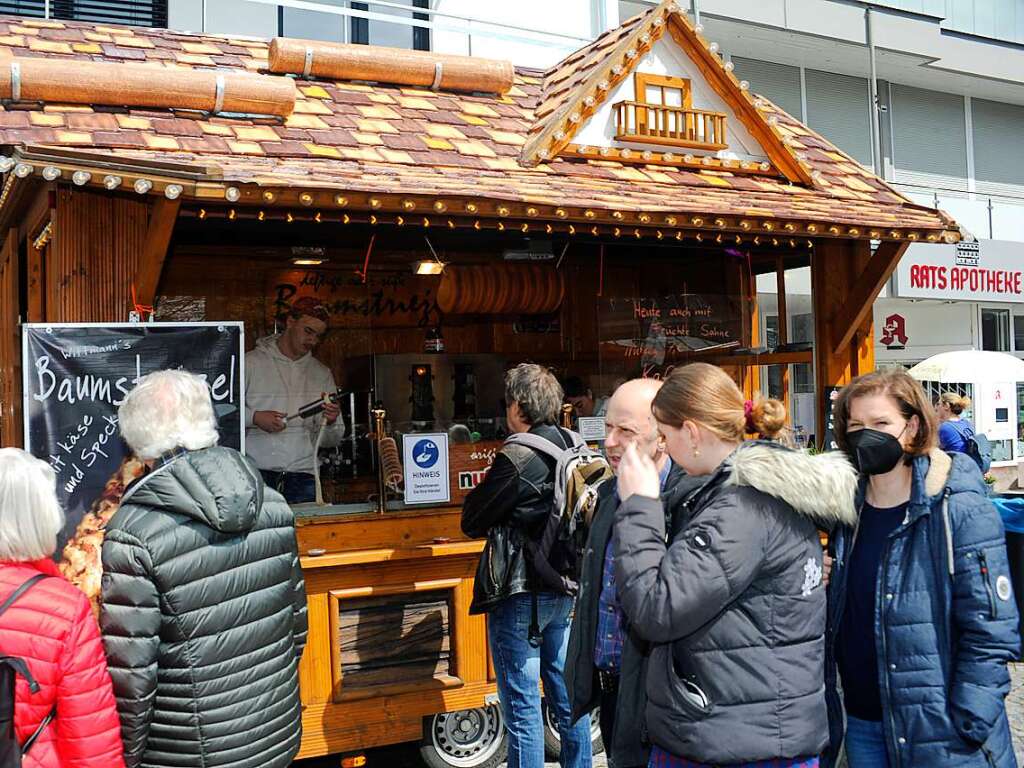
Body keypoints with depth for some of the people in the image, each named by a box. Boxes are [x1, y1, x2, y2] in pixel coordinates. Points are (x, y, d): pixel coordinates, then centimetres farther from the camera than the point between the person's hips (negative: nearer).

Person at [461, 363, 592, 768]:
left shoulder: (516, 458, -19)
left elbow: (472, 522, -11)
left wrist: (482, 486, 5)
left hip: (520, 594, -7)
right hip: (565, 589, 7)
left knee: (522, 707, 3)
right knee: (567, 695, 18)